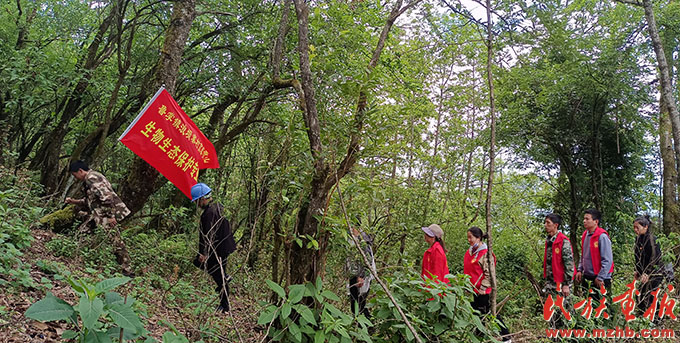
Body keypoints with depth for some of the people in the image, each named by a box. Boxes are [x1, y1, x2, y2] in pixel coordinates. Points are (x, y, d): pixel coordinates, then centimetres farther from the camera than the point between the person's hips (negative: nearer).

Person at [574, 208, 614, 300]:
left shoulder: (602, 236, -15)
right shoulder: (585, 235, 9)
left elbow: (607, 260, -17)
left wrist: (600, 278, -16)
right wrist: (580, 270, 12)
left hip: (600, 280, -7)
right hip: (586, 277, 7)